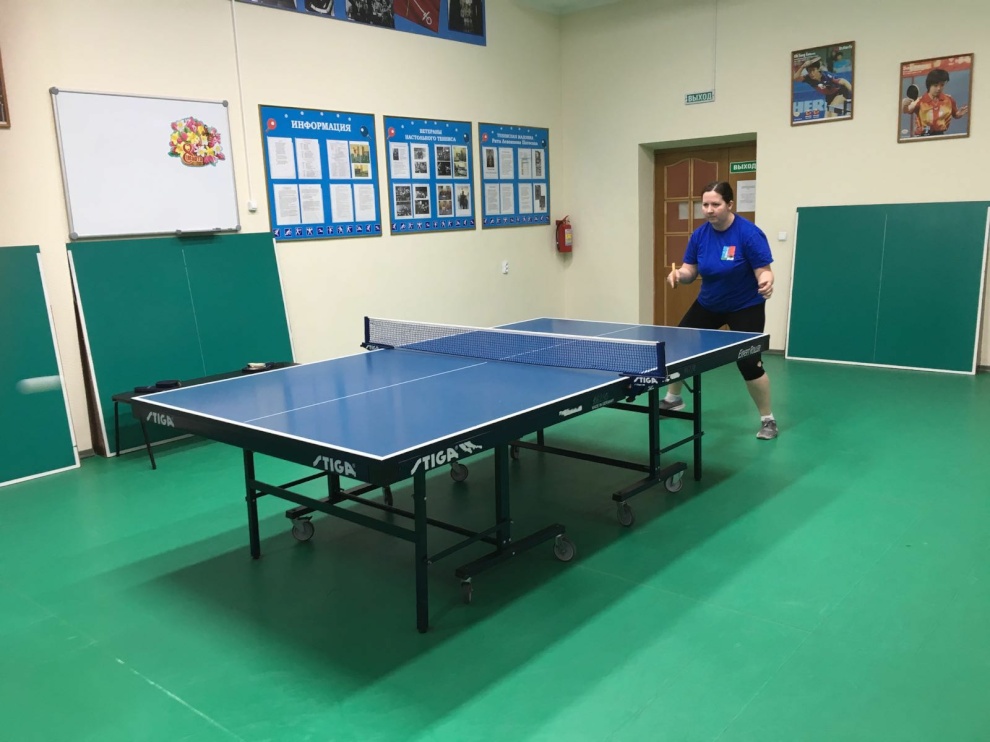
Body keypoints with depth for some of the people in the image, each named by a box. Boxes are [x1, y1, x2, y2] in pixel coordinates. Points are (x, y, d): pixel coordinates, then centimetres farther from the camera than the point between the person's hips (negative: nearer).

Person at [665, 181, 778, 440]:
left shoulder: (749, 233, -24)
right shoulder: (700, 234, -8)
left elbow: (764, 272, -24)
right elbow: (690, 270, -5)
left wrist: (766, 283, -47)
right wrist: (679, 275, -28)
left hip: (745, 307, -6)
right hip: (708, 304, 6)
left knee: (748, 362, -14)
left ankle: (768, 419, 6)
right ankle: (673, 398, 36)